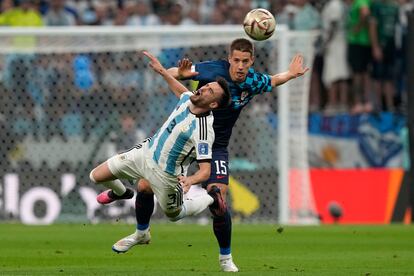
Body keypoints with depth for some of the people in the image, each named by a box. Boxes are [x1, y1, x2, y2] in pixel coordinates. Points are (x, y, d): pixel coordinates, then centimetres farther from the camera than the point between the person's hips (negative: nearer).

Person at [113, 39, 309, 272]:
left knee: (218, 205, -15)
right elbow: (170, 73, -18)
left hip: (216, 146, 1)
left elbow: (272, 81, 16)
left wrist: (291, 74, -5)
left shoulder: (254, 82, -9)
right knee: (145, 185, -3)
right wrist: (180, 73, -43)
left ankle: (226, 257, 9)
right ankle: (142, 232, 27)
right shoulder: (213, 70, -20)